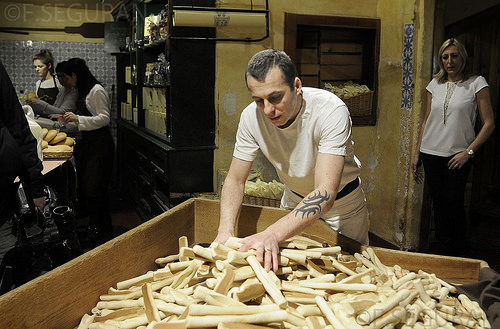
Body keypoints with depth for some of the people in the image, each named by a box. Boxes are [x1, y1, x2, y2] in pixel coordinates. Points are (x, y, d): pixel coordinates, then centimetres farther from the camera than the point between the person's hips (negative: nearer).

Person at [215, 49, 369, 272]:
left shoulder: (331, 111, -36)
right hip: (294, 199, 3)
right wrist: (225, 230, -33)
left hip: (341, 202, -3)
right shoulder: (251, 117, -23)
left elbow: (325, 193, -43)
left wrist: (272, 235, -56)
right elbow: (235, 180, -14)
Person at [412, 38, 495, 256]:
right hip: (431, 153, 4)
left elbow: (489, 123, -5)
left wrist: (469, 152, -12)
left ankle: (457, 252, 17)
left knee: (453, 203, -3)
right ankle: (442, 249, 22)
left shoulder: (476, 83, -3)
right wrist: (417, 154, 12)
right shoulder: (435, 84, 9)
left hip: (458, 155, -4)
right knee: (438, 204, 8)